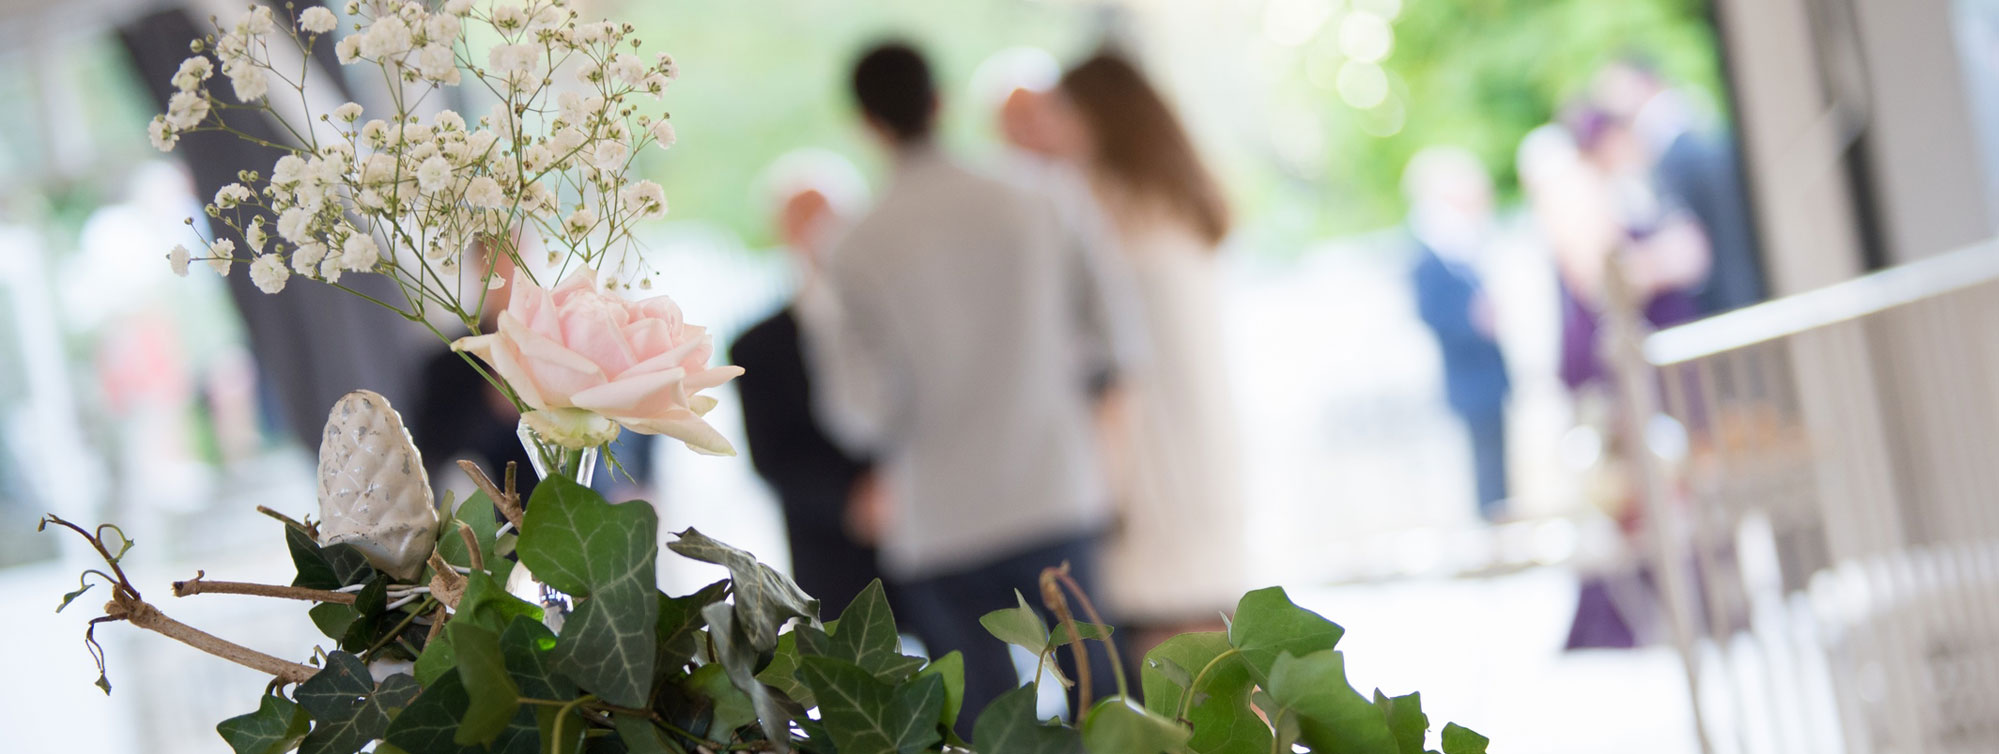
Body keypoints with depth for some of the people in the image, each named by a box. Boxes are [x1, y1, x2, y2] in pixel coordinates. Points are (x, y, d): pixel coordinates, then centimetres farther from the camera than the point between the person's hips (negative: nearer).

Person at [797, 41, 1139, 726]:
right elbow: (1118, 333, 5)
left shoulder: (857, 256, -8)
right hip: (1057, 498, 2)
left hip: (941, 523, -2)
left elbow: (864, 418, -8)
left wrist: (820, 316, 5)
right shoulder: (1031, 212, -2)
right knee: (1101, 703, 10)